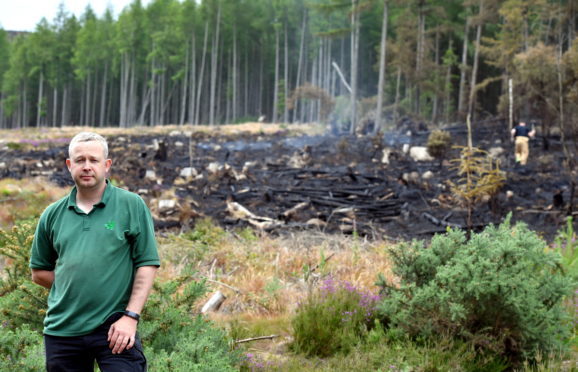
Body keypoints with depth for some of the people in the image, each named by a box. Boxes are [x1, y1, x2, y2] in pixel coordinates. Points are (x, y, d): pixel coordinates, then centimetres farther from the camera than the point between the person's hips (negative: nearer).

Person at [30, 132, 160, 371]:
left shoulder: (132, 205, 0)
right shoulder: (53, 215, 10)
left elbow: (147, 264, -4)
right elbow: (39, 272, 18)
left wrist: (131, 316, -11)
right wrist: (72, 288, 4)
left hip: (115, 328, -4)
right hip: (61, 331, 4)